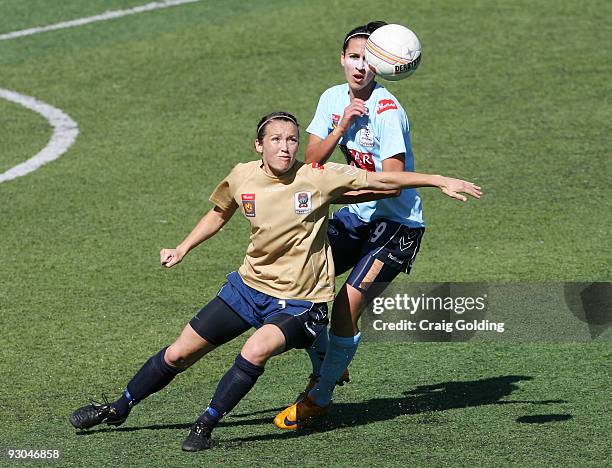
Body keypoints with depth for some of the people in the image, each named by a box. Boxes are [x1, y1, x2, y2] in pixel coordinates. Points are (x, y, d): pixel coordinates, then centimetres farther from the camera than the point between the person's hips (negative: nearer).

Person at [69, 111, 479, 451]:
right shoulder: (242, 178, -6)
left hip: (299, 301, -4)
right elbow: (219, 214, 16)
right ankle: (118, 410, 28)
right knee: (179, 353, 7)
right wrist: (183, 250, 12)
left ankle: (207, 425, -17)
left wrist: (440, 181, -10)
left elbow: (383, 180, -9)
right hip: (250, 284, 4)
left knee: (256, 351, -33)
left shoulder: (318, 178, -16)